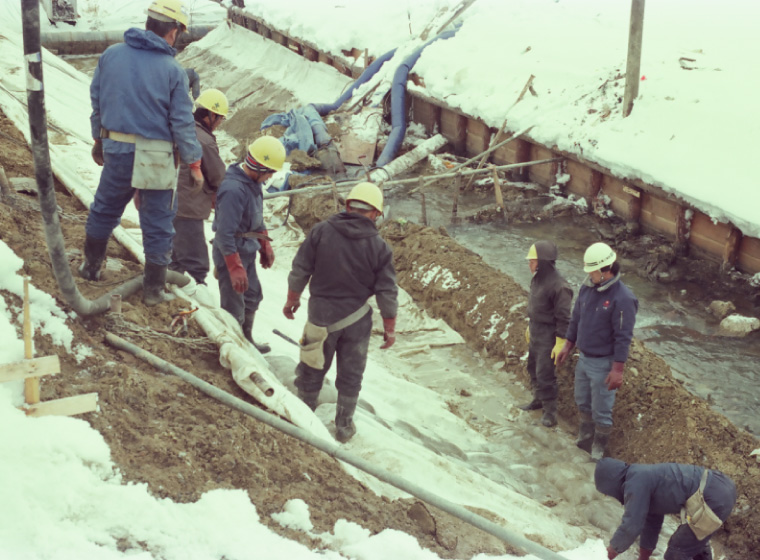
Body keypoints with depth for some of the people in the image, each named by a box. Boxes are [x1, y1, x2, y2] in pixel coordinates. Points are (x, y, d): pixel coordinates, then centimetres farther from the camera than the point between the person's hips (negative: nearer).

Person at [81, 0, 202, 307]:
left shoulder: (111, 54, -2)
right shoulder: (173, 71, -13)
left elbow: (96, 101, 8)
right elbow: (182, 122, -10)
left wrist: (99, 138, 22)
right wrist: (194, 162, 2)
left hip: (116, 149, 4)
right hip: (156, 156, -4)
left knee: (105, 209, 24)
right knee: (157, 223, 9)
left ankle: (91, 266, 39)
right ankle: (153, 289, 16)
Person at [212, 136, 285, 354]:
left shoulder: (253, 183, 2)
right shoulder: (233, 189, -28)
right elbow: (225, 233, -28)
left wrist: (265, 245, 21)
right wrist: (235, 268, -27)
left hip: (247, 250, 10)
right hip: (231, 253, -10)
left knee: (253, 296, 23)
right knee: (234, 307, -2)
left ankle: (246, 340, 40)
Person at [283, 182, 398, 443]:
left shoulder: (321, 231, -12)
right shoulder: (378, 247, -11)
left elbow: (300, 271, -5)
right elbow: (387, 293, -7)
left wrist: (292, 300, 11)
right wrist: (389, 328, 5)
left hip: (321, 315, 0)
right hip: (358, 320, 0)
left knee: (312, 370, 18)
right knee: (351, 374, 16)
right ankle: (344, 426, 26)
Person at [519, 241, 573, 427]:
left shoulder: (558, 286, -27)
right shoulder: (537, 278, 1)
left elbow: (563, 319, -22)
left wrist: (559, 344, -20)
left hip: (548, 336, -9)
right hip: (535, 333, 9)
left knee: (544, 374, -2)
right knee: (533, 368, 21)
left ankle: (550, 410, 14)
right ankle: (538, 399, 41)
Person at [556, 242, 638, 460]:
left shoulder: (622, 298, -22)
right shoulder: (587, 287, 0)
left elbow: (623, 337, -21)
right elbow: (576, 319, 12)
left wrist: (617, 370, -21)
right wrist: (568, 346, 13)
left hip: (603, 363, -7)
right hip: (583, 358, 7)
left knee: (601, 410, 5)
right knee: (582, 402, 23)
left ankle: (599, 448, 25)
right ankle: (584, 439, 43)